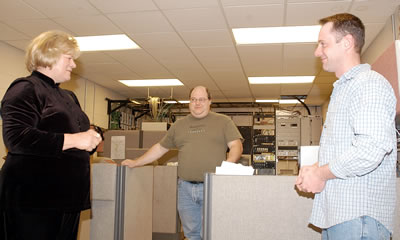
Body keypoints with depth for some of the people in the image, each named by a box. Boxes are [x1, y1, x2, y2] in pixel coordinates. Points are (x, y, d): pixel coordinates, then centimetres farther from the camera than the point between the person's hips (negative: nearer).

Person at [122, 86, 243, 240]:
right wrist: (136, 163, 18)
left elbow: (236, 146, -1)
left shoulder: (223, 121, 6)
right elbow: (160, 148, 21)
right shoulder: (179, 125, 16)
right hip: (185, 188, 4)